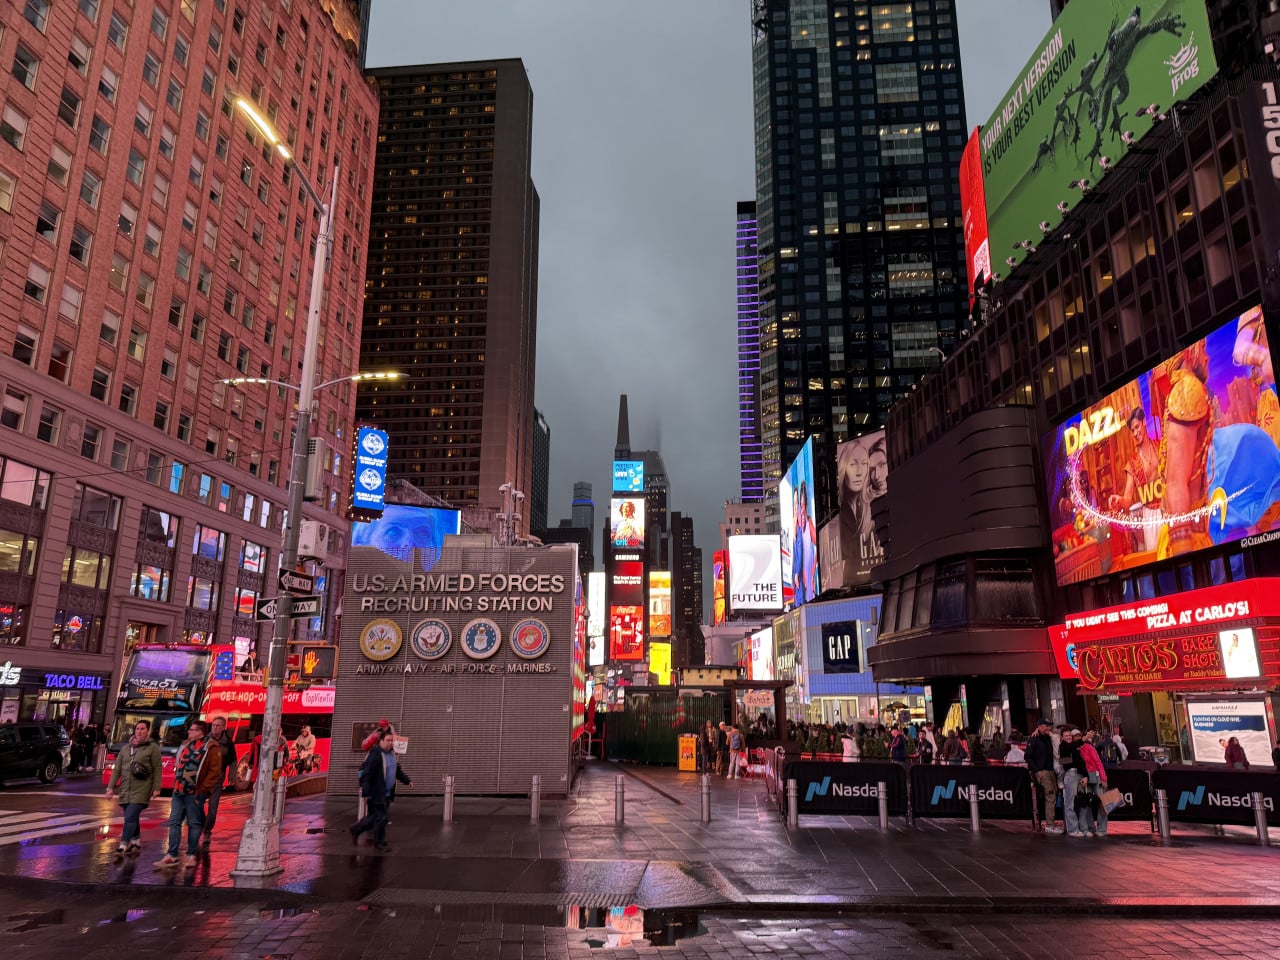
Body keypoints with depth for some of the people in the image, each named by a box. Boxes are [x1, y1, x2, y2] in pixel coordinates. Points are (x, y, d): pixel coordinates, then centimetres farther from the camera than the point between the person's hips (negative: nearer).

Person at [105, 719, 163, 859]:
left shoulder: (153, 747, -1)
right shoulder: (126, 748, 13)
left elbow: (157, 769, -4)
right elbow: (117, 769, 15)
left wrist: (156, 788, -9)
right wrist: (111, 787, 7)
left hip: (141, 790, -5)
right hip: (125, 789, 5)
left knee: (130, 817, -14)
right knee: (133, 818, 13)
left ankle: (123, 847, -16)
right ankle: (136, 842, 27)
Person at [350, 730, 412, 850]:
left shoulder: (391, 752, 10)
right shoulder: (375, 755, -18)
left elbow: (397, 769, 22)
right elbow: (367, 773, -21)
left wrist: (407, 780, 15)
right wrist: (366, 792, -23)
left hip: (387, 794, 9)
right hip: (377, 794, -9)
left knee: (375, 817, 17)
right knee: (381, 818, -3)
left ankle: (356, 829, 35)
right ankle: (379, 843, 12)